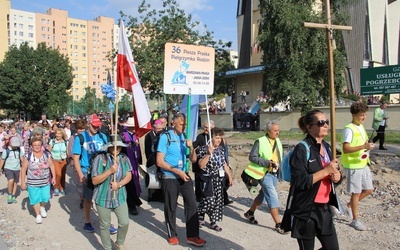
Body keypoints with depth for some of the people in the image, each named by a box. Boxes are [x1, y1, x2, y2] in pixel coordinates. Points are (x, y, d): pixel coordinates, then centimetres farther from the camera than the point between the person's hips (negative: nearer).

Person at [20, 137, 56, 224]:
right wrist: (23, 182, -4)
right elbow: (23, 170, -4)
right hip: (33, 183, -2)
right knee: (35, 199, 5)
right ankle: (38, 215, 23)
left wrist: (54, 177, 1)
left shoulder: (47, 155, -2)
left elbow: (52, 166, 4)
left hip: (45, 182, 2)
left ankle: (42, 207, 40)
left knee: (45, 197, 6)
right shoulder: (28, 156, -9)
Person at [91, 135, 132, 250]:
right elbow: (95, 180, -16)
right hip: (103, 198, -3)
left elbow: (129, 176, 0)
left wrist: (119, 184, -19)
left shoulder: (124, 158, -2)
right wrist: (110, 171, -27)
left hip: (120, 197, 3)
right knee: (105, 225, 11)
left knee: (125, 222, 5)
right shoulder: (100, 158, -15)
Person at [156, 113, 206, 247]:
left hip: (184, 176, 4)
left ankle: (192, 235, 12)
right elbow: (159, 161, -14)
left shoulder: (185, 137, 4)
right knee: (171, 208, 9)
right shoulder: (165, 137, -11)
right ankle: (172, 235, 28)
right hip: (170, 178, -4)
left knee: (192, 205, 1)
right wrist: (177, 171, -17)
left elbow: (193, 160, 4)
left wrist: (191, 148, -15)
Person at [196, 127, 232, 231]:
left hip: (219, 179, 7)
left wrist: (229, 176, 20)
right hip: (208, 179, -7)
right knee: (209, 200, -6)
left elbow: (224, 164, 19)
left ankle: (213, 222, 19)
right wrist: (208, 154, -28)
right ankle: (200, 216, 22)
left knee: (218, 201, 7)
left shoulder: (221, 149, 10)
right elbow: (201, 165, -19)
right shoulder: (204, 149, -11)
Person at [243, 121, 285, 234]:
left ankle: (250, 213, 36)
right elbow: (252, 157, -15)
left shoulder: (278, 141, 9)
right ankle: (278, 224, 1)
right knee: (273, 197, -8)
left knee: (263, 195, 18)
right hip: (265, 174, -7)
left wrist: (279, 165, 5)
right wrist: (268, 162, -23)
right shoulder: (260, 142, -13)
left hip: (275, 174, 7)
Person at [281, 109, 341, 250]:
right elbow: (300, 181, -24)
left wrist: (337, 176, -4)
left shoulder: (327, 147, 9)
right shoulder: (302, 149, -16)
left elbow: (333, 173, 18)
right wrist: (326, 171, -23)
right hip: (305, 211, -7)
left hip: (324, 208, 7)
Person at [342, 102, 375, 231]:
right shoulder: (349, 129, -18)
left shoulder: (361, 126, 10)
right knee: (356, 193, 2)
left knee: (369, 190, 14)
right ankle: (355, 220, 16)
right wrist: (363, 146, -33)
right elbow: (345, 149, -27)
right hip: (353, 166, -8)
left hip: (363, 165, 8)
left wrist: (367, 148, 10)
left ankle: (349, 205, 33)